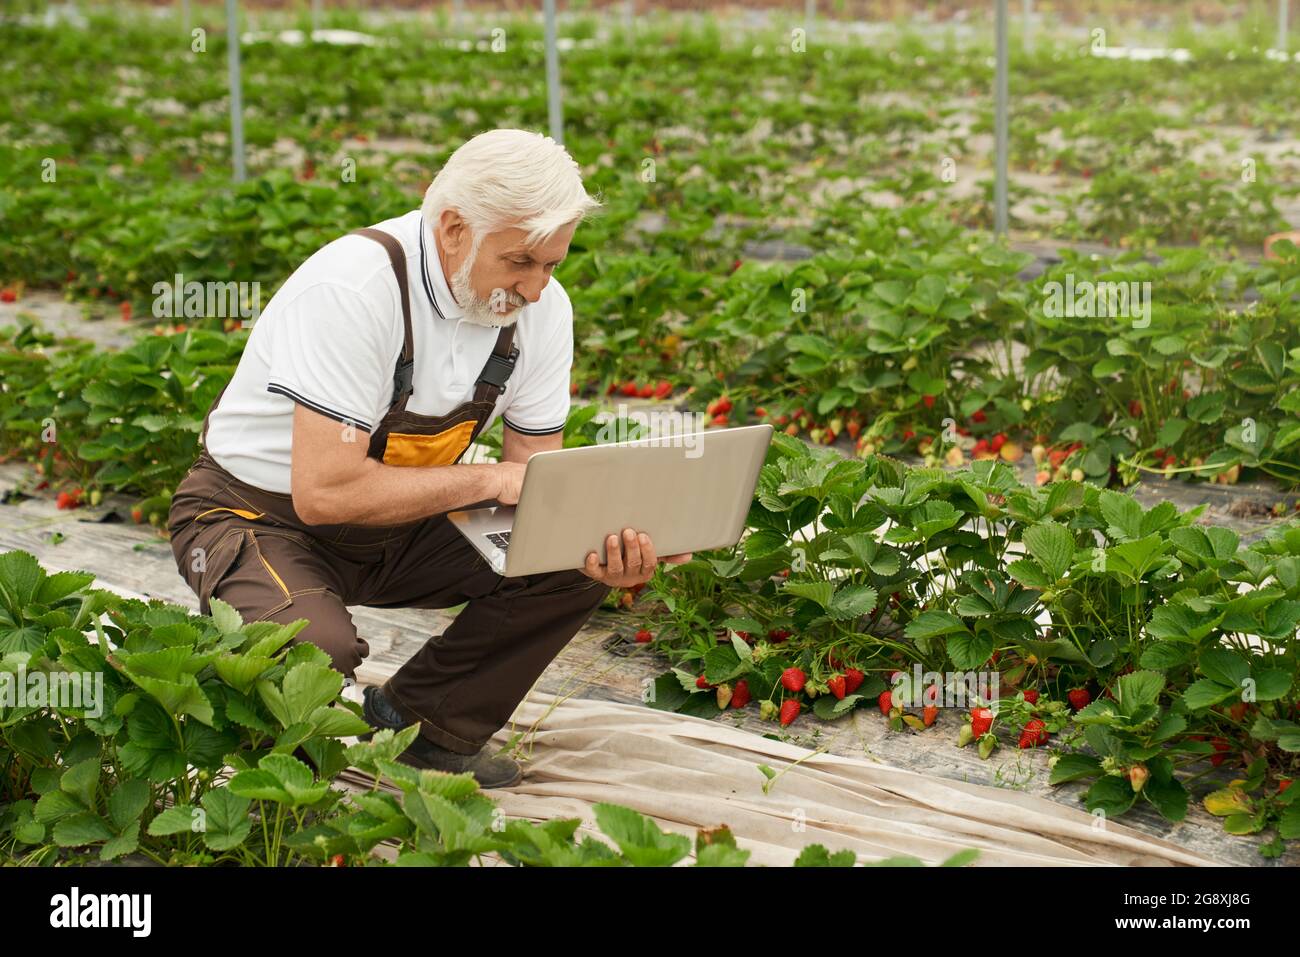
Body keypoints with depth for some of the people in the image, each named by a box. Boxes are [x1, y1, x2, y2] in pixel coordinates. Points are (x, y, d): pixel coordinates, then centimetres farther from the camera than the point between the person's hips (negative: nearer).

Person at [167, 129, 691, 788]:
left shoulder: (542, 307, -9)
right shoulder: (353, 288, -30)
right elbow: (325, 491, -34)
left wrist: (604, 542, -26)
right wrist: (490, 480, -28)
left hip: (399, 523, 7)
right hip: (262, 516, -6)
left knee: (574, 558, -13)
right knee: (316, 653, -36)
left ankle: (428, 726, 2)